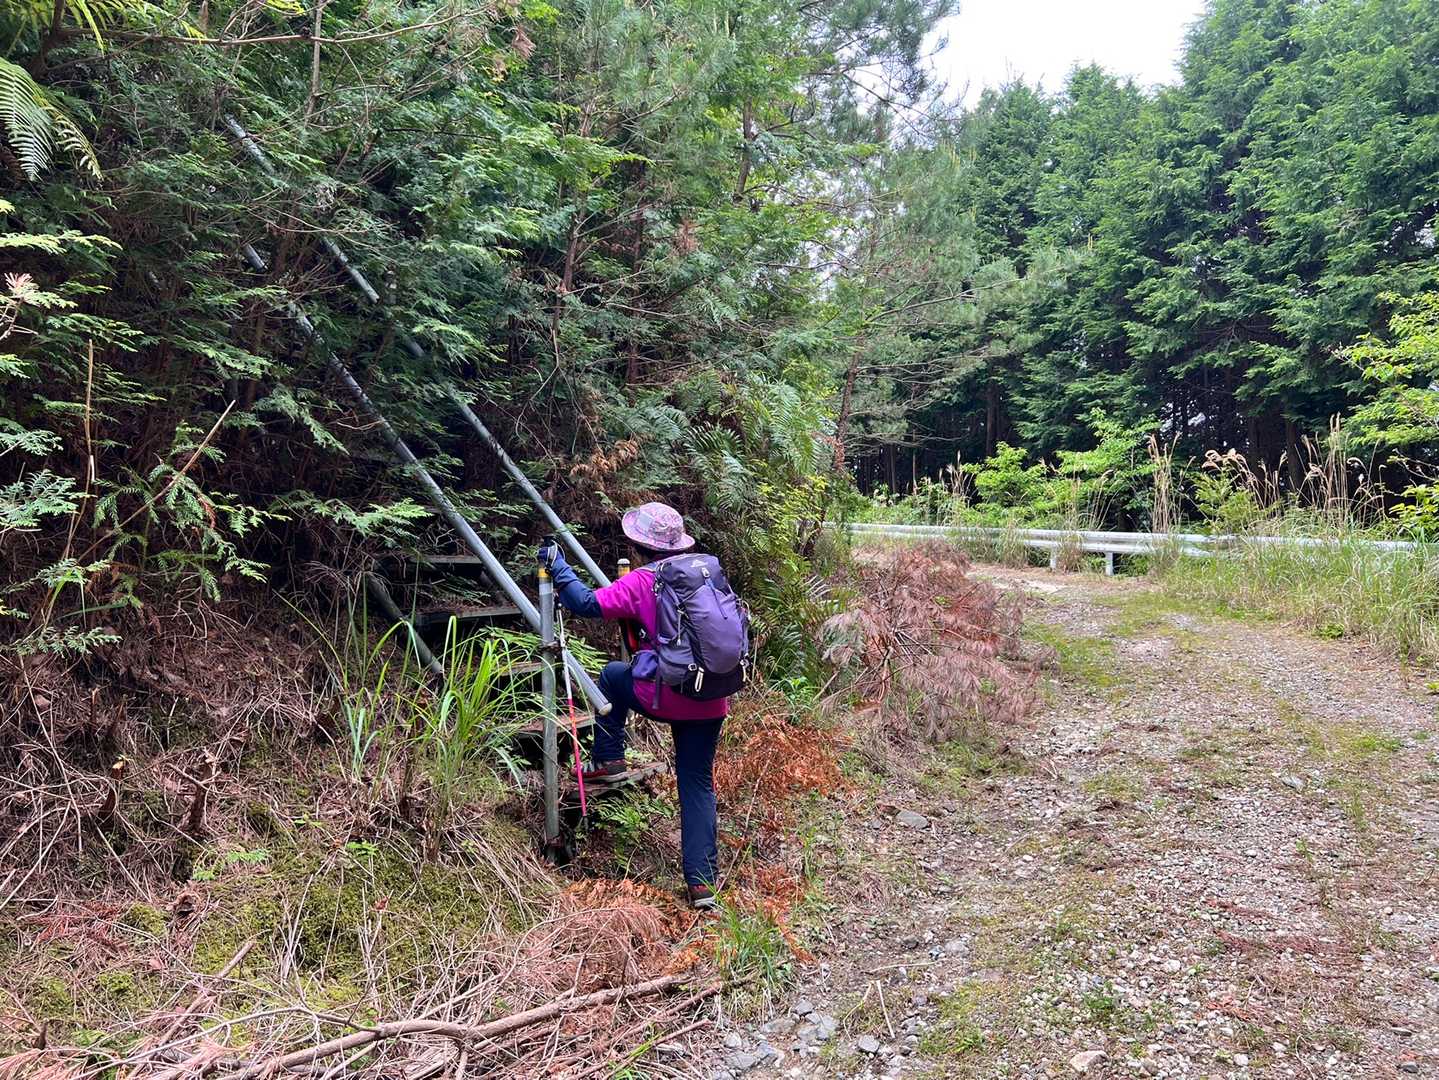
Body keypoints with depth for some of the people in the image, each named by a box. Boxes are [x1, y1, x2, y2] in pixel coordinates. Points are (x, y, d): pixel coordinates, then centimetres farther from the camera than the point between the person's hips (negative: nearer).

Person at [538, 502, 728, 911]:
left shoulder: (640, 582, -8)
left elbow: (589, 604, -11)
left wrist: (558, 566, 0)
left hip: (662, 696, -4)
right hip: (711, 702, 5)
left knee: (612, 674, 28)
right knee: (698, 785, 13)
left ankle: (608, 762, 26)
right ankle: (702, 881, 9)